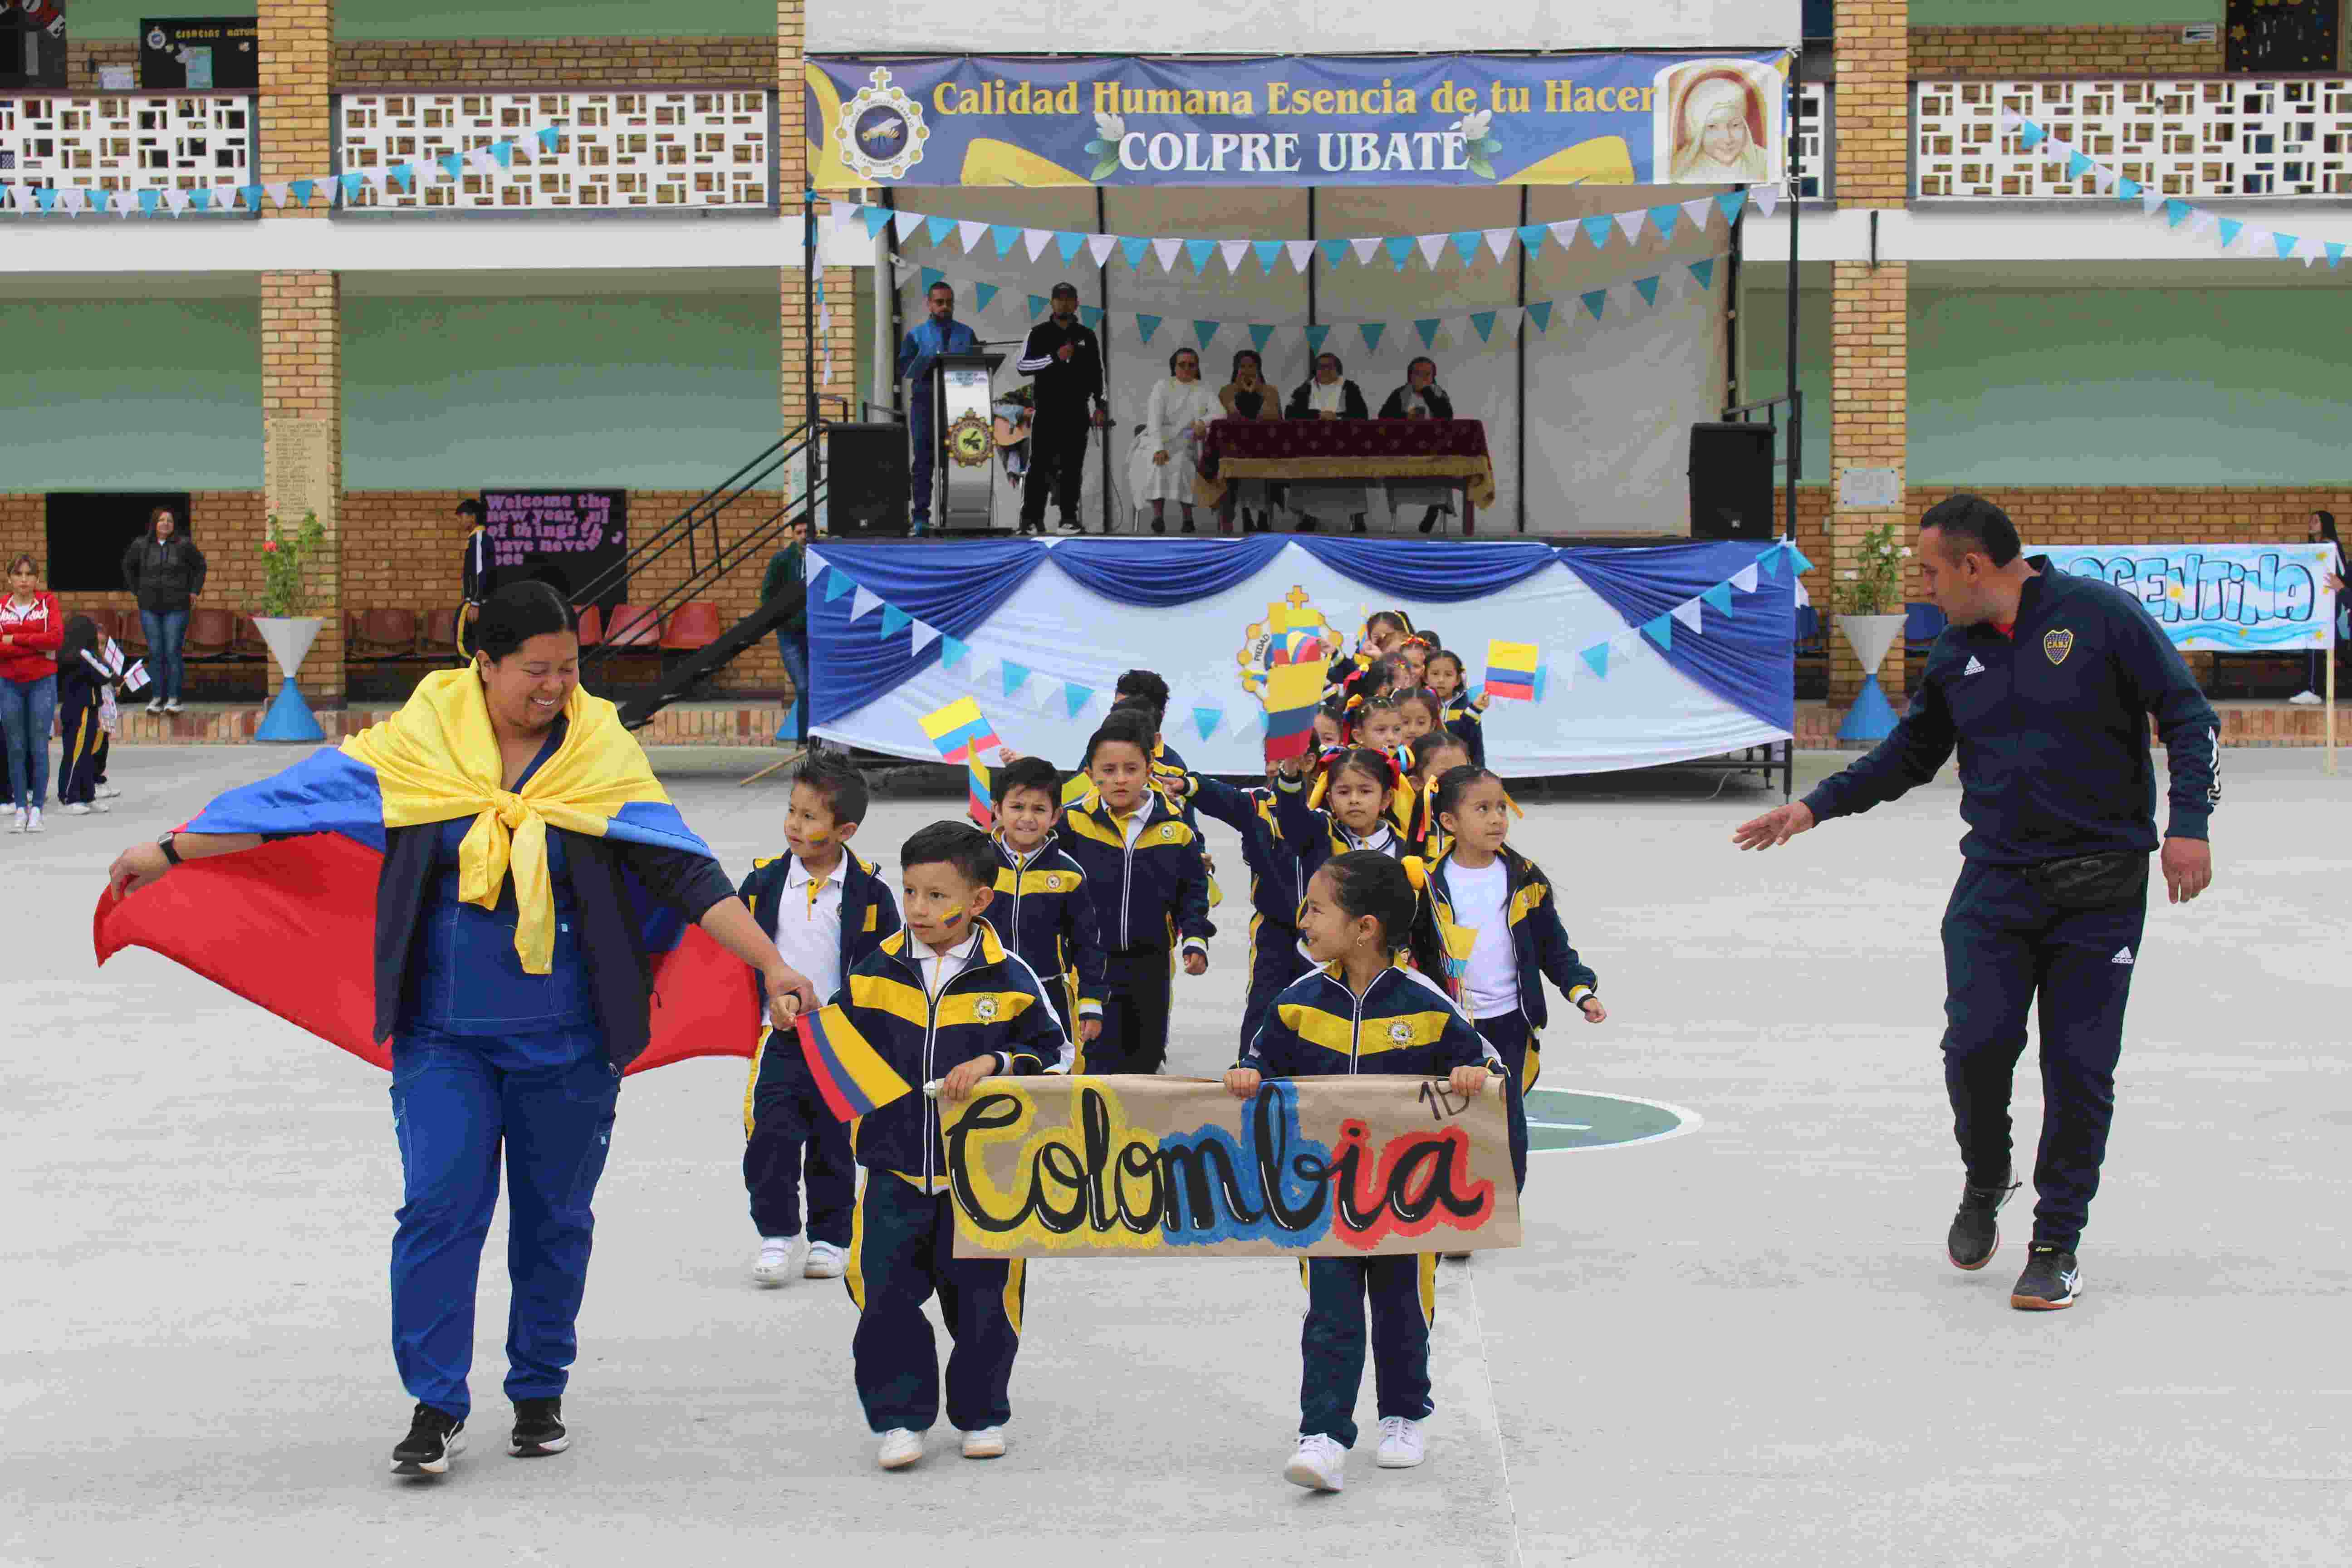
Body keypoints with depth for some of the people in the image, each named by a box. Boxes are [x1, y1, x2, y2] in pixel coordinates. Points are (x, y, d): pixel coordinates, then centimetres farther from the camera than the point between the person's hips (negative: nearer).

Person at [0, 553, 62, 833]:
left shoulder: (48, 602, 2)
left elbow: (57, 638, -12)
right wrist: (36, 646, -17)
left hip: (42, 681, -1)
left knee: (39, 747, -2)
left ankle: (36, 810, 3)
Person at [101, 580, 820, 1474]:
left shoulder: (603, 758, -2)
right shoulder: (418, 745, -3)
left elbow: (688, 876, -4)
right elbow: (294, 800, 3)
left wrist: (771, 965, -12)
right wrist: (171, 851, 6)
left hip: (567, 1039, 1)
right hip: (443, 1035, -1)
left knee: (555, 1216, 9)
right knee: (440, 1205, -10)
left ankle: (539, 1392, 25)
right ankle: (436, 1408, 0)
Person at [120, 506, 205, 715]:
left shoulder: (184, 544, -6)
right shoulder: (141, 545, 0)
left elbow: (199, 566, 8)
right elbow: (128, 565, 17)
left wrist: (194, 591, 3)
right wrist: (136, 591, 11)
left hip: (176, 608, -2)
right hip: (150, 608, 2)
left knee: (172, 652, -5)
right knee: (155, 653, 2)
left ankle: (173, 699, 1)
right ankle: (157, 697, 8)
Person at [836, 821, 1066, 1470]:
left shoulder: (1010, 979, -5)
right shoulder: (875, 973, 2)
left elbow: (1053, 1052, 1)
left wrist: (996, 1063, -14)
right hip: (895, 1168, 2)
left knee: (984, 1302, 7)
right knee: (885, 1298, -2)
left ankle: (980, 1414, 24)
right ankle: (899, 1416, 10)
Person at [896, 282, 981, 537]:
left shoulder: (966, 334, 15)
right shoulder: (916, 335, 9)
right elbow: (905, 369, -2)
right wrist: (930, 361, -17)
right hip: (926, 401, -1)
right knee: (923, 459, -4)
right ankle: (921, 516, -5)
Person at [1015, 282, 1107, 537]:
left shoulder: (1087, 335, 13)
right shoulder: (1039, 333, 5)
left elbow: (1097, 373, 15)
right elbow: (1021, 365, -5)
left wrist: (1100, 405, 7)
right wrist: (1055, 357, -14)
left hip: (1077, 411, 2)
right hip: (1046, 410, -2)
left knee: (1072, 466, 1)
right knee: (1040, 465, -7)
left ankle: (1069, 516, 6)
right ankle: (1031, 518, -7)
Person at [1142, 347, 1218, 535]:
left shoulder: (1203, 391, 10)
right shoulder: (1163, 388, 3)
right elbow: (1155, 420, -10)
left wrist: (1203, 422, -27)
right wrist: (1159, 449, -26)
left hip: (1184, 444, 1)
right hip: (1158, 441, -1)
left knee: (1181, 463, -33)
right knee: (1159, 464, -34)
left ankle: (1188, 518, -32)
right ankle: (1158, 515, -40)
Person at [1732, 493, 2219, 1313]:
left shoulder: (2100, 615, -8)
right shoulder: (1955, 652, 8)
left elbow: (2188, 715, -4)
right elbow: (1910, 754, 21)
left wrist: (2189, 821, -14)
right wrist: (1816, 806, 14)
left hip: (2102, 885, -3)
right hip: (1996, 879, 3)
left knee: (2080, 1068, -2)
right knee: (1977, 1042, -12)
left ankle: (2057, 1246, 11)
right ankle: (1985, 1183, 17)